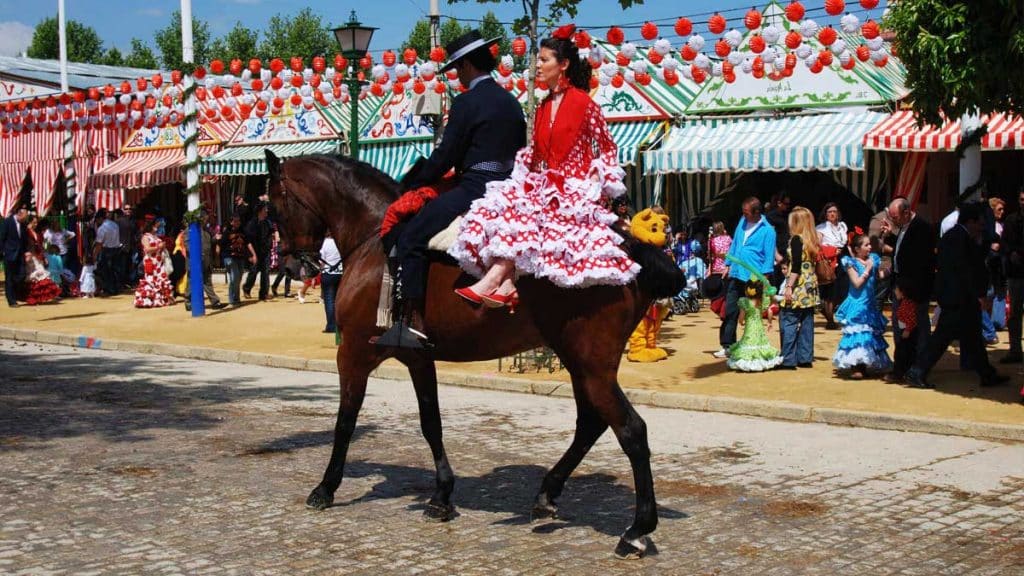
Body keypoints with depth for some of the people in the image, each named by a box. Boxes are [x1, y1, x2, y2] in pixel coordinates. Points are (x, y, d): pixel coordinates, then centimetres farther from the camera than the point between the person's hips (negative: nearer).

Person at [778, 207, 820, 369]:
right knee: (806, 323, 10)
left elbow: (796, 266, -17)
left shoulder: (796, 239, -11)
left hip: (798, 286, -8)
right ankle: (805, 358, 13)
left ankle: (788, 360, -5)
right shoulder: (812, 240, 11)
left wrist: (789, 286, -18)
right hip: (810, 287, 8)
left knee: (788, 322, -4)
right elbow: (812, 263, 14)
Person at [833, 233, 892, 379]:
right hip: (857, 304, -6)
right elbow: (857, 283, -16)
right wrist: (867, 269, -14)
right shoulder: (851, 263, -10)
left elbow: (881, 276, 6)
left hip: (870, 304, 6)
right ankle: (855, 367, -5)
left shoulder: (873, 259, 5)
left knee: (871, 333, 10)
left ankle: (865, 365, 19)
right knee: (858, 334, -9)